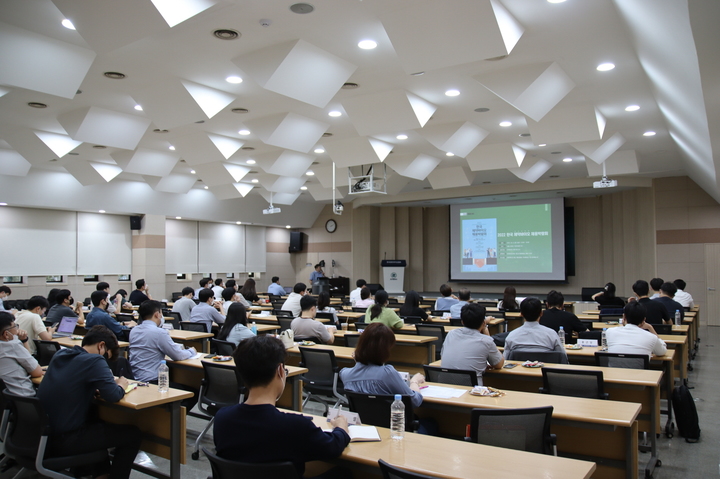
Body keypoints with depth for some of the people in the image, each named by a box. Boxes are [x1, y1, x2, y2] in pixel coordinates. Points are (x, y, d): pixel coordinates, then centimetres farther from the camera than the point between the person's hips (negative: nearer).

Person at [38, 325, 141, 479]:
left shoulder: (60, 354, 6)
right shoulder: (94, 361, -17)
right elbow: (113, 395, -23)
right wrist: (121, 386, -2)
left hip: (41, 435, 9)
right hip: (63, 441, -9)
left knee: (99, 420, 34)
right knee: (132, 434, 2)